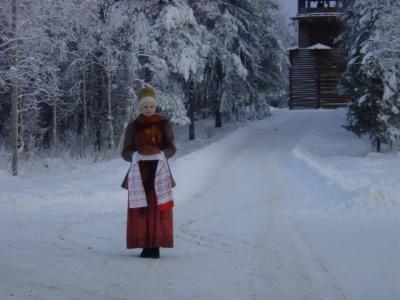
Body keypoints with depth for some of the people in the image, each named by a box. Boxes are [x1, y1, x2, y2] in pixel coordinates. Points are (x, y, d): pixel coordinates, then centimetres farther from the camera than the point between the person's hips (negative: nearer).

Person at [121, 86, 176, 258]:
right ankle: (145, 246, 0)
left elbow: (171, 148, 4)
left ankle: (156, 246, -4)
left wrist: (160, 153, -16)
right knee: (140, 209, -4)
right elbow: (125, 152, 5)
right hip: (139, 171, 1)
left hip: (159, 170, -1)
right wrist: (137, 154, -16)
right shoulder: (133, 127, 7)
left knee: (158, 208, -6)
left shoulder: (164, 124, 6)